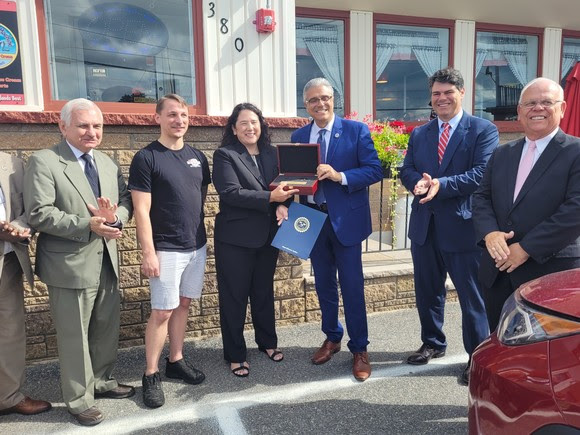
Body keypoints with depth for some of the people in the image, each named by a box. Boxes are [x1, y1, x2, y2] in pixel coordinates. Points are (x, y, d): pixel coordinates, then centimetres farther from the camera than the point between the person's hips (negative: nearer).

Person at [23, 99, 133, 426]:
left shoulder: (107, 162, 11)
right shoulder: (43, 161, -9)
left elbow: (127, 200, 7)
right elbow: (39, 214, -17)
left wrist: (115, 216, -16)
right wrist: (88, 225, -25)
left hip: (107, 262, 6)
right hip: (71, 265, -6)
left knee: (108, 329, 18)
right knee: (74, 335, 7)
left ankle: (102, 381, 38)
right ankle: (79, 399, 24)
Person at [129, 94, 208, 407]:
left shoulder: (197, 157, 8)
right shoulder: (146, 158, -9)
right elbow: (141, 210, -12)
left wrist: (197, 233, 12)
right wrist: (148, 252, -15)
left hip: (197, 245, 6)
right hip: (166, 249, -5)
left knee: (183, 305, 14)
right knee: (162, 312, 0)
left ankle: (176, 361, 28)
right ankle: (151, 374, 15)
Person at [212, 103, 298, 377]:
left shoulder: (271, 154, 9)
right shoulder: (224, 155, -7)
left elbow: (283, 186, 8)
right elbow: (230, 193, -19)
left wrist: (283, 205, -14)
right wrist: (270, 197, -24)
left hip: (267, 236, 5)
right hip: (235, 238, -5)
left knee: (264, 291, 19)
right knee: (234, 297, 6)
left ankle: (267, 342, 37)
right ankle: (235, 355, 21)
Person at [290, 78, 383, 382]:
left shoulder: (356, 130, -4)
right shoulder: (298, 136, 8)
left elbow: (374, 170, -10)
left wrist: (340, 176, -23)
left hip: (346, 220, -4)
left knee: (352, 286, 2)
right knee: (324, 284, 15)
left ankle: (359, 349, 18)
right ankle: (332, 338, 35)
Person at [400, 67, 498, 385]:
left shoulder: (483, 130, -3)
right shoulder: (419, 134, 13)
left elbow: (482, 174, -14)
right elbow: (407, 170, 8)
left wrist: (441, 185, -24)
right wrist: (418, 182, -15)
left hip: (462, 225, -5)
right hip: (424, 225, 5)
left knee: (472, 295, 5)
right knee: (427, 290, 17)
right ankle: (432, 343, 37)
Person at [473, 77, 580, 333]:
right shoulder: (502, 154, 13)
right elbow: (482, 197, 8)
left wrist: (527, 248, -18)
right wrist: (489, 232, -12)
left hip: (551, 274, -5)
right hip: (498, 271, 5)